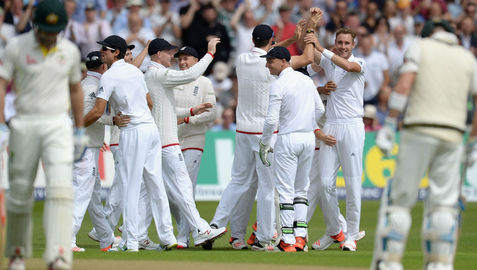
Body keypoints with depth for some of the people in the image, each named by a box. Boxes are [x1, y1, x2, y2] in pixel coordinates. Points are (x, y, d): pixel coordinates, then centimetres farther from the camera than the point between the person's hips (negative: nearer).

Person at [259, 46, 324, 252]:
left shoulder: (278, 85, -14)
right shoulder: (306, 80, 8)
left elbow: (271, 120, -16)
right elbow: (319, 109, 14)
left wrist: (264, 144, -5)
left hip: (288, 139, -7)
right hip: (308, 138, 7)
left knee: (285, 190, -2)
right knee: (301, 189, 14)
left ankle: (288, 241, -5)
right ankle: (300, 236, 5)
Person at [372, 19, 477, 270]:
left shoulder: (420, 47, 6)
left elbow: (404, 85, -7)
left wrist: (389, 126, -9)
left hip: (419, 132, -3)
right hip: (453, 134, 3)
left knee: (400, 197, 1)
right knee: (444, 202, 7)